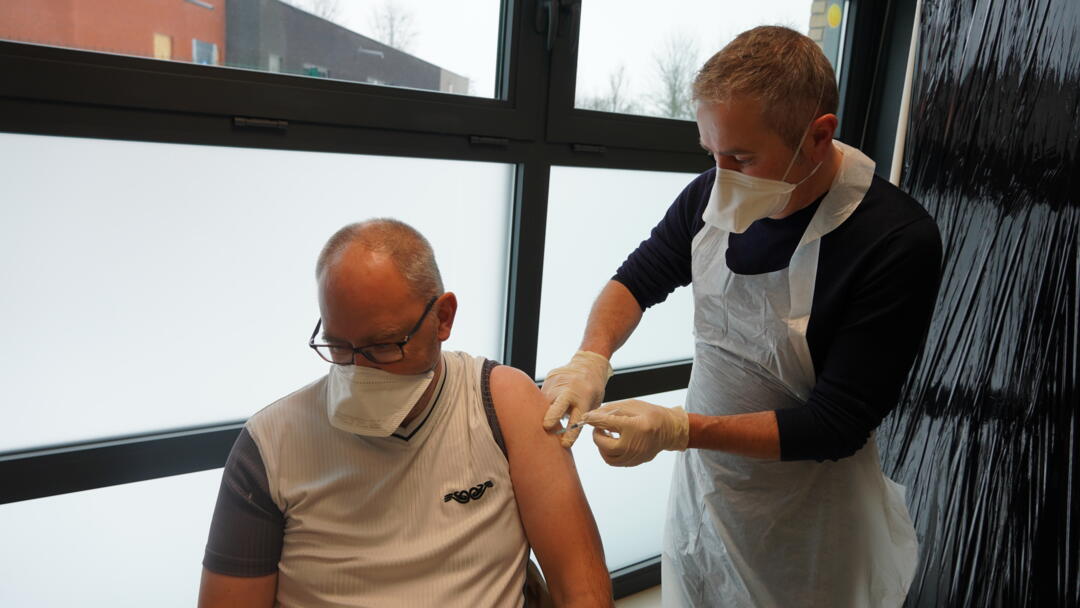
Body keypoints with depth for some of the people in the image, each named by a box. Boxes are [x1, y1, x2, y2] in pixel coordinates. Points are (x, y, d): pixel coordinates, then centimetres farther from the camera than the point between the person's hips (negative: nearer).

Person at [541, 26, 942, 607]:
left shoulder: (898, 243, -25)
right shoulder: (713, 197, -11)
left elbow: (836, 426, -23)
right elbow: (639, 278, 3)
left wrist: (679, 429, -32)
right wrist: (591, 357, -17)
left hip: (803, 531, -4)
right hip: (699, 491, 4)